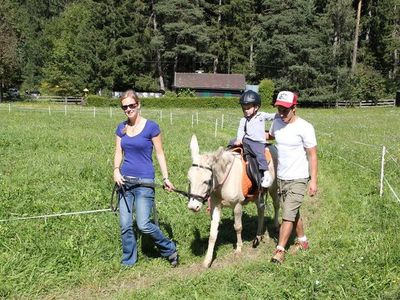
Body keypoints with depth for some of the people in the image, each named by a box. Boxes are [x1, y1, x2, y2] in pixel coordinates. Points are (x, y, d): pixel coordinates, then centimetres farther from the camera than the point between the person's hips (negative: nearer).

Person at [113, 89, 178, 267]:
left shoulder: (151, 127, -6)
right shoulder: (121, 128, 7)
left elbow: (160, 154, -2)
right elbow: (118, 152, 8)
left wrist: (165, 178, -6)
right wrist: (116, 170, -11)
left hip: (144, 182, -5)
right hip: (125, 181, 5)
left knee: (143, 225, -9)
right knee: (125, 226, 6)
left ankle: (170, 250, 14)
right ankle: (128, 262, 23)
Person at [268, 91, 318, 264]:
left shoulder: (304, 128, -16)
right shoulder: (277, 123, 1)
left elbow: (312, 156, -13)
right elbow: (270, 136, 24)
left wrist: (313, 181, -16)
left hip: (298, 179, -6)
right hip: (281, 177, 6)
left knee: (288, 215, -6)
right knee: (293, 213, 18)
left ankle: (279, 250, 4)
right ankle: (302, 241, 37)